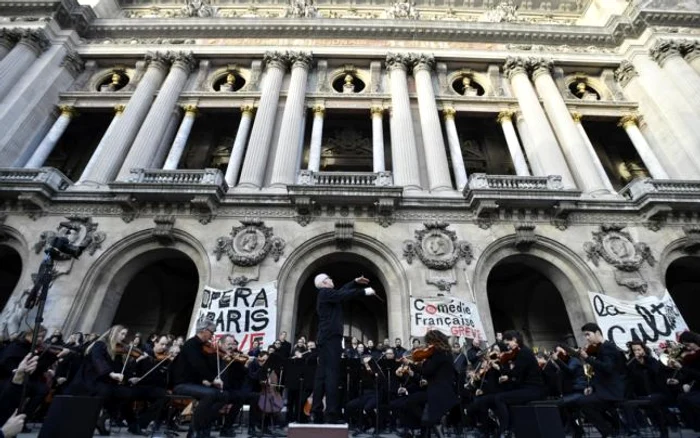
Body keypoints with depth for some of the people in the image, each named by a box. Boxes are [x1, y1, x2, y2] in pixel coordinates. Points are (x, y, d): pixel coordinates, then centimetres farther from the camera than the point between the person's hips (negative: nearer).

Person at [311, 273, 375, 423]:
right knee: (331, 374, -12)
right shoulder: (325, 292, -9)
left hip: (326, 338, 10)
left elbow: (341, 291, 28)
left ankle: (317, 412, 12)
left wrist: (355, 282, 22)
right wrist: (364, 291, -15)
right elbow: (344, 295, -21)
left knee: (322, 374, 8)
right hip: (331, 337, -10)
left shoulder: (326, 294, 21)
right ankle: (331, 414, -12)